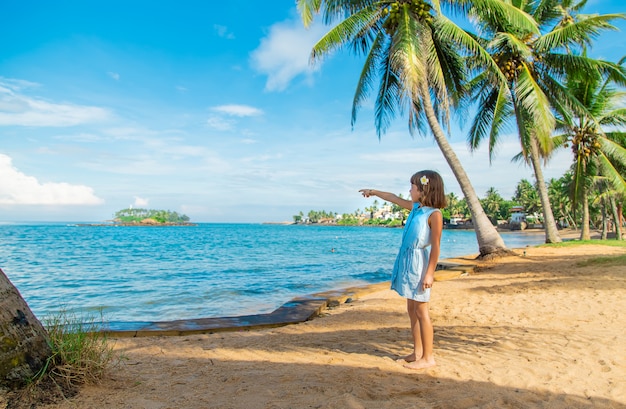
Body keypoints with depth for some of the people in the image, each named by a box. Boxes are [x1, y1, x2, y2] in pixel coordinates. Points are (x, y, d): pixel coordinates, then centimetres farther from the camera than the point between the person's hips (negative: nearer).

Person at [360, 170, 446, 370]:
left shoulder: (434, 214, -13)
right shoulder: (415, 207, 11)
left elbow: (435, 246, -15)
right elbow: (394, 198, 26)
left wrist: (430, 273, -18)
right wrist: (374, 192, 36)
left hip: (420, 263, -9)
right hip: (407, 262, 9)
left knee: (421, 311, -1)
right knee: (411, 310, 13)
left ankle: (428, 357, 10)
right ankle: (417, 352, 24)